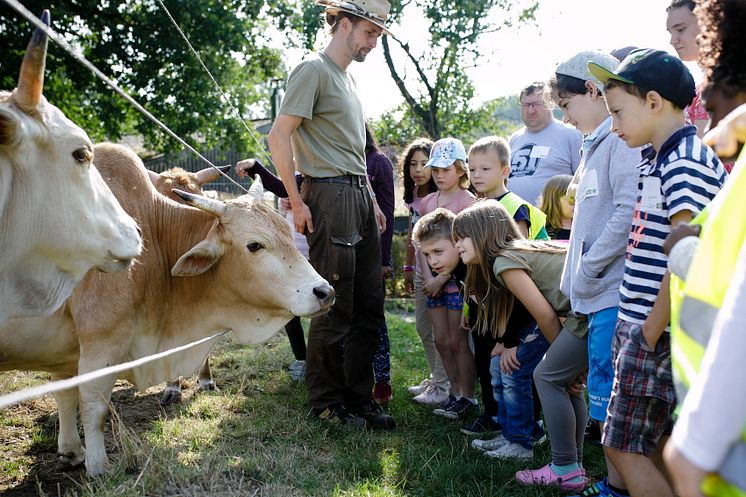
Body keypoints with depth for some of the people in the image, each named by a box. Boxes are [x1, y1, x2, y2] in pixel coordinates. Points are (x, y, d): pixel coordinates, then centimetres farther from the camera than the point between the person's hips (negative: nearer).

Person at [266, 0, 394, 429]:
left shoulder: (348, 79, 21)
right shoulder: (314, 71, -7)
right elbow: (279, 136, -14)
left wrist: (372, 200, 19)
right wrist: (298, 203, -15)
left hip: (360, 196, 9)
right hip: (329, 196, -9)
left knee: (369, 305, 9)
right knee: (335, 308, -3)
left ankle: (359, 397, 19)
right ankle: (328, 402, 11)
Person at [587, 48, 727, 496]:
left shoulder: (685, 161, -16)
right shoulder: (657, 158, 14)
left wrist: (652, 330, -16)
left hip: (658, 332, -10)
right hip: (644, 324, 10)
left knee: (624, 446, -3)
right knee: (657, 446, 16)